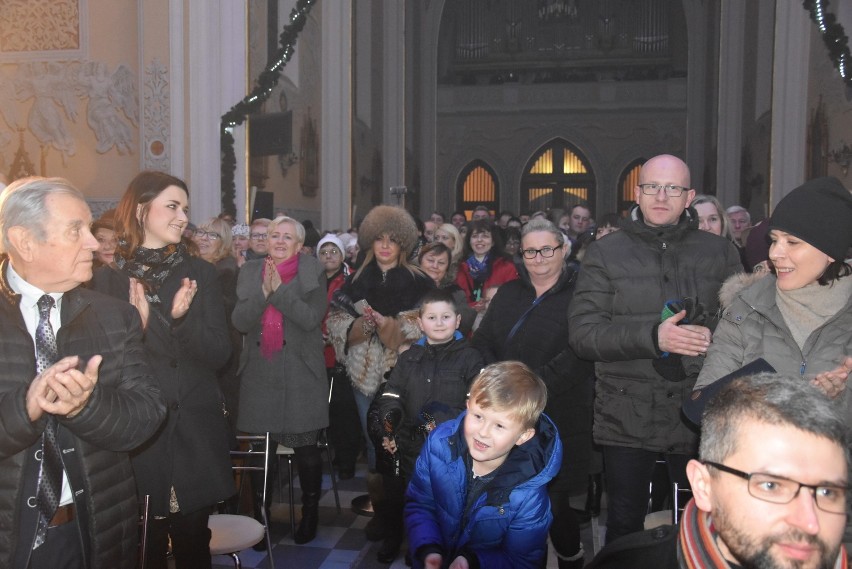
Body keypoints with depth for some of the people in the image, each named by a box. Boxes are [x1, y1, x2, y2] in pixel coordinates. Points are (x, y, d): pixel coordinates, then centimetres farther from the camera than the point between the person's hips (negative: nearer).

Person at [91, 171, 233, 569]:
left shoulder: (200, 273, 5)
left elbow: (219, 353, -1)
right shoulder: (108, 279, 0)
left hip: (195, 433, 1)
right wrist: (137, 324, -20)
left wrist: (182, 319, -18)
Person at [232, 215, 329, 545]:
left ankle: (310, 514, 23)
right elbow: (240, 322, -1)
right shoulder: (250, 272, 8)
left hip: (301, 375, -2)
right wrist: (264, 292, -14)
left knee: (306, 448, 2)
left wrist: (279, 289, -16)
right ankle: (260, 517, 23)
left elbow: (312, 318, -12)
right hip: (259, 374, 3)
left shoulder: (313, 273, 1)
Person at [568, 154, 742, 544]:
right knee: (625, 526, 12)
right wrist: (652, 336, -21)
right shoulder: (605, 254, 0)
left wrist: (715, 335, -16)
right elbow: (582, 334, -8)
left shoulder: (720, 252, 6)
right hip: (627, 418, -1)